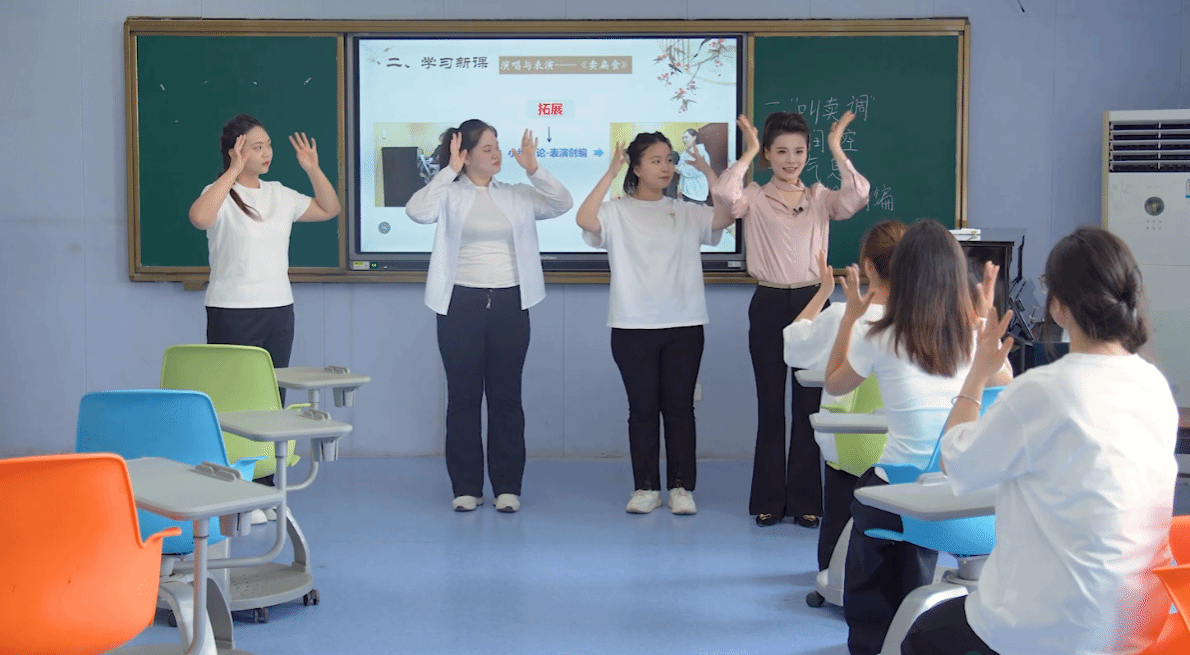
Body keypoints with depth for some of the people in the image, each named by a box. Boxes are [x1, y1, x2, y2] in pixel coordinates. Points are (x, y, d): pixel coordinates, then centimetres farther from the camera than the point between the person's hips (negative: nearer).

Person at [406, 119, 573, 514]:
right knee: (463, 396, 4)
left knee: (506, 396, 5)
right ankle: (466, 487, 12)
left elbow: (563, 204, -1)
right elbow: (417, 211, -18)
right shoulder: (449, 194, 1)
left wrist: (533, 169, -11)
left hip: (509, 303, 2)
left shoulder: (517, 196, 9)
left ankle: (507, 486, 12)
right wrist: (448, 170, -17)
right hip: (461, 304, -2)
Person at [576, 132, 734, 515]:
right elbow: (584, 219, -18)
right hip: (632, 326, -2)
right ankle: (646, 487, 12)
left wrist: (706, 170, -8)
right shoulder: (617, 212, 2)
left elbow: (726, 216, -5)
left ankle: (681, 487, 12)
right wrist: (611, 172, -17)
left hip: (684, 325, 2)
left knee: (679, 406, 4)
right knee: (643, 408, 3)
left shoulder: (687, 212, 11)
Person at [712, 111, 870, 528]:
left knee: (809, 403, 5)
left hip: (812, 303, 1)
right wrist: (748, 152, -14)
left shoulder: (820, 197, 6)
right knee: (770, 404, 5)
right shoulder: (754, 199, 1)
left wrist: (836, 150, -13)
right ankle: (769, 499, 15)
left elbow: (857, 199, -14)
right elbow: (724, 195, -21)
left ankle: (805, 499, 15)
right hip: (769, 305, -1)